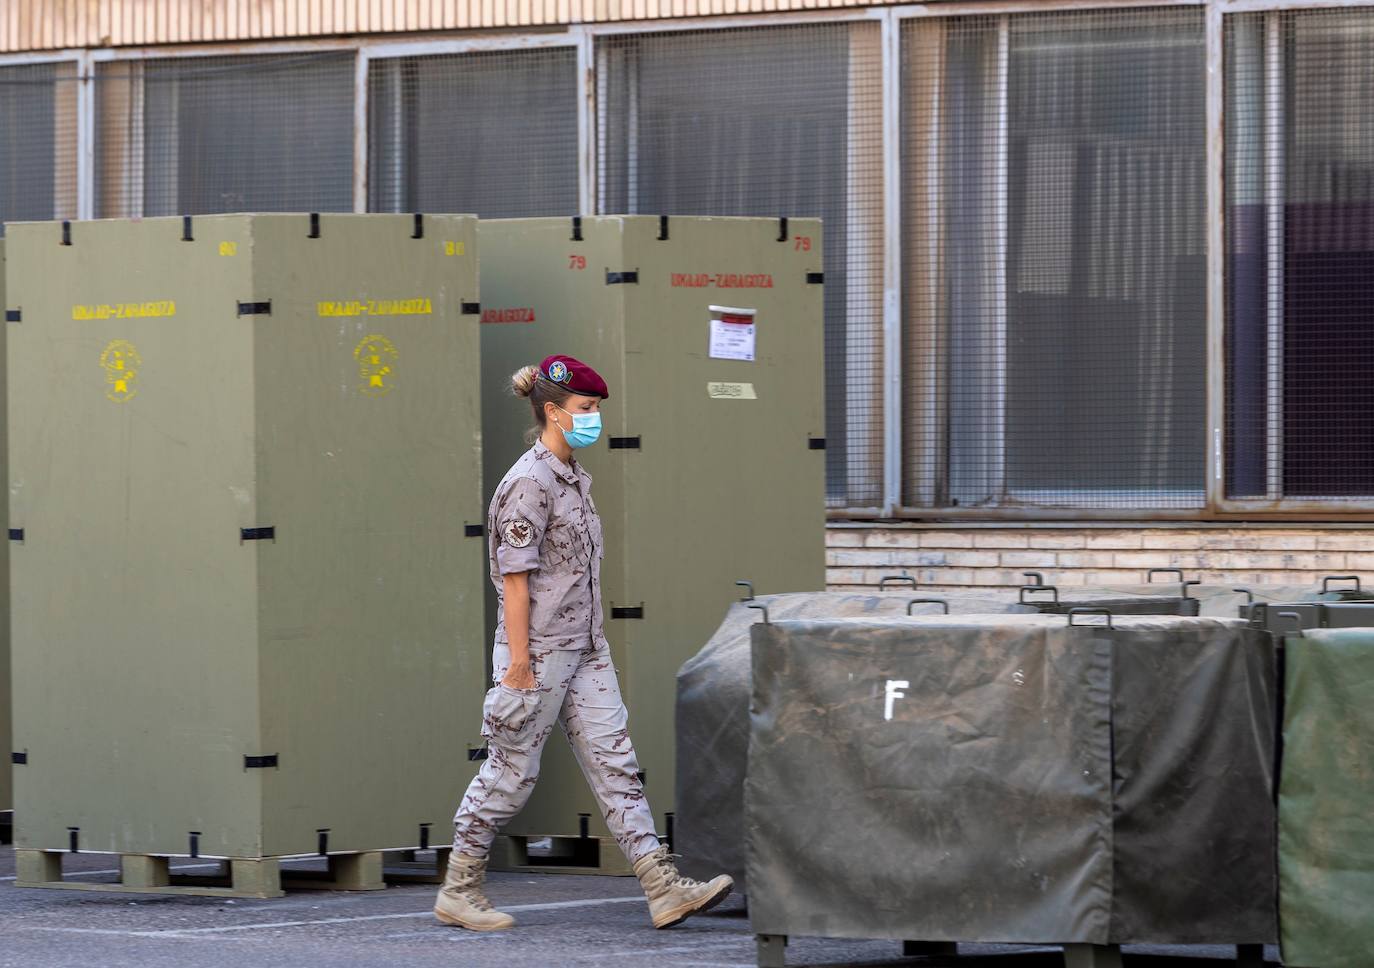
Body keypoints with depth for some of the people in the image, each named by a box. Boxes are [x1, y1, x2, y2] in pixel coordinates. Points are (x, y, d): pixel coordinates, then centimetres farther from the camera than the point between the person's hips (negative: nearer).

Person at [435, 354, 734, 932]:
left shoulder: (573, 478, 14)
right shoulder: (529, 482, -14)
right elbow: (515, 576, -18)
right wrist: (518, 663, -20)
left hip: (585, 652, 9)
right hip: (539, 649, -9)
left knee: (614, 763, 1)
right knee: (511, 772, 0)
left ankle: (664, 889, -5)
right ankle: (458, 890, 13)